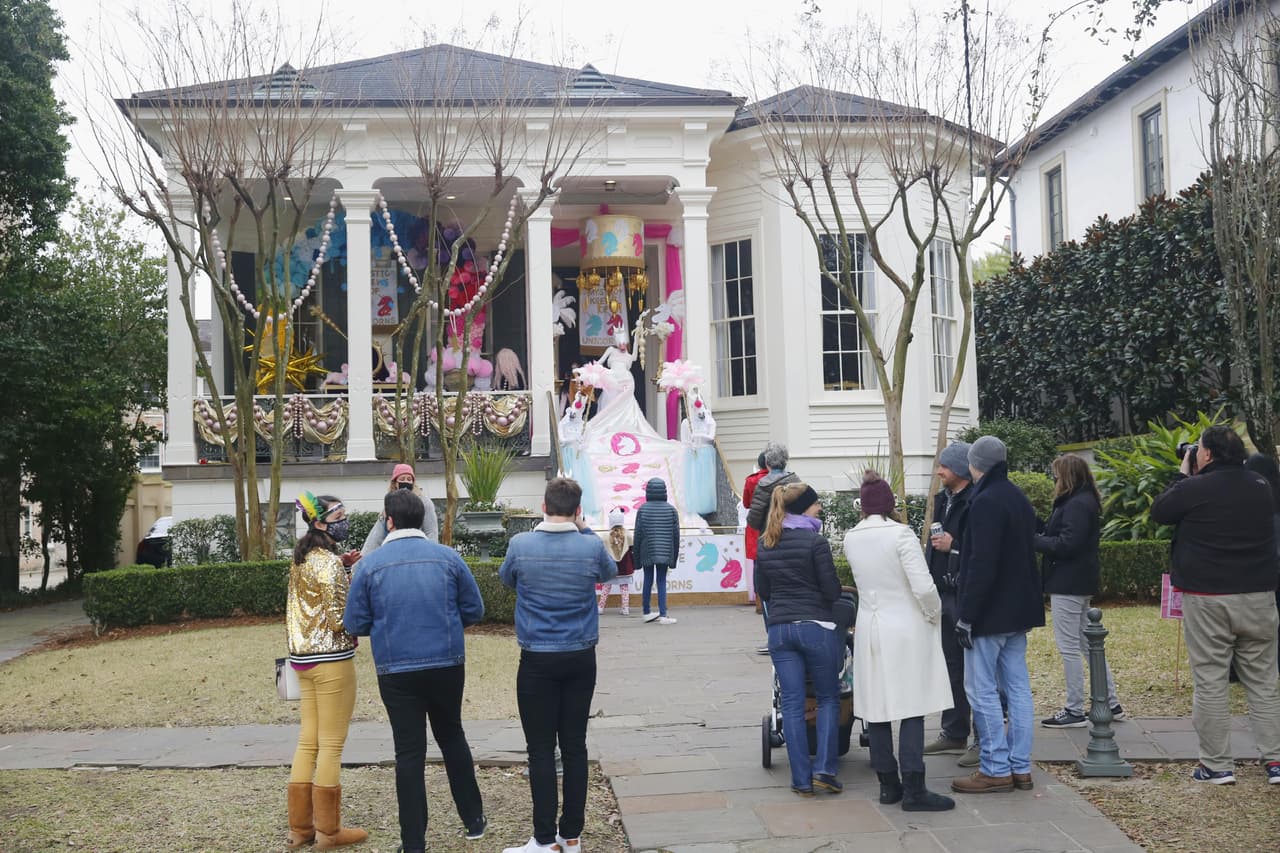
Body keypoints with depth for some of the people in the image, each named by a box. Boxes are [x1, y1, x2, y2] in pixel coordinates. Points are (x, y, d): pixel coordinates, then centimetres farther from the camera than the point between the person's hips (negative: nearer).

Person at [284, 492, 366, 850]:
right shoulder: (329, 562, -16)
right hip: (331, 659, -8)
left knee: (308, 742, 13)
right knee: (331, 746, 1)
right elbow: (338, 619, -20)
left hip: (303, 656, 9)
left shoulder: (301, 558, 11)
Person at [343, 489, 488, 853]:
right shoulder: (448, 557, -4)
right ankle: (473, 818, 27)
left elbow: (355, 624, -3)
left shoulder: (370, 564, -6)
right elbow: (474, 610, 2)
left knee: (409, 752, 7)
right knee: (452, 737, 21)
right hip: (447, 666, 1)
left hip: (396, 670, -1)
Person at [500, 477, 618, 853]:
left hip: (537, 660, -2)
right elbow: (609, 572, 17)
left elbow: (507, 579, 13)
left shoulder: (520, 545, -9)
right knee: (575, 745, 9)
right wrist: (583, 530, 18)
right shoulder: (591, 547, -7)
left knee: (541, 749, 3)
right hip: (580, 658, 2)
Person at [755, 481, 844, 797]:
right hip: (816, 626, -4)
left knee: (792, 703, 6)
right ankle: (824, 769, 2)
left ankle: (801, 779, 6)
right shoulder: (815, 541, -10)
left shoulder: (765, 545, 6)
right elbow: (832, 590, -8)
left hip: (779, 628, 4)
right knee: (828, 698, 11)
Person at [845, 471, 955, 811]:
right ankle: (913, 790, 0)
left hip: (870, 630, 5)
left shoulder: (851, 539, 2)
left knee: (877, 708, 9)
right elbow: (923, 586, -18)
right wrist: (934, 614, -1)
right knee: (912, 710, -1)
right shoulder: (901, 534, -13)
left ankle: (888, 784, 16)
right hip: (906, 630, -5)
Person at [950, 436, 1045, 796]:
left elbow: (981, 565, -22)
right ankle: (1020, 768, 16)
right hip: (1018, 610, 9)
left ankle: (996, 769, 2)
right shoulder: (1019, 498, 13)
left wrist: (966, 616, -18)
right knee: (1017, 688, 11)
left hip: (990, 613, -9)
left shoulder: (986, 502, -17)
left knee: (982, 690, -2)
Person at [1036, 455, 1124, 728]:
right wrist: (1040, 537, 4)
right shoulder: (1085, 501, 16)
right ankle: (1111, 704, 22)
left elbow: (1066, 544, -23)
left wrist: (1033, 540, -14)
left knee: (1069, 647, -3)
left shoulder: (1076, 505, -17)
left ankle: (1075, 711, 4)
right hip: (1080, 582, 11)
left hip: (1068, 585, -11)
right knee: (1086, 644, 16)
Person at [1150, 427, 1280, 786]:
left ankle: (1217, 765, 4)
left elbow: (1158, 511, 4)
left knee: (1210, 683, 2)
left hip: (1207, 600, -5)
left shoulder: (1194, 489, -11)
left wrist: (1182, 476, 15)